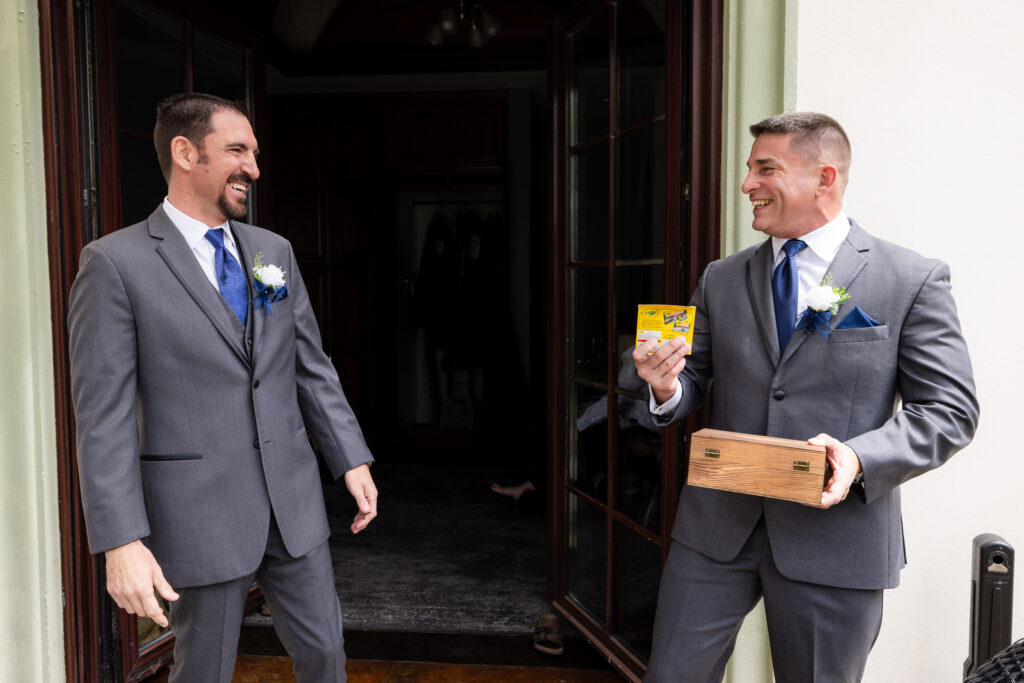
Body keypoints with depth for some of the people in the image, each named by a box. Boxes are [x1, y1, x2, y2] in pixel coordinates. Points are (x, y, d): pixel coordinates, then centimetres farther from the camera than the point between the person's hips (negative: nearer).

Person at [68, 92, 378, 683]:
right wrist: (122, 543, -16)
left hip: (293, 500, 5)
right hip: (202, 511, -5)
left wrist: (353, 460, 6)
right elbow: (104, 417, -12)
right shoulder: (115, 264, -9)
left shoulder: (275, 251, 8)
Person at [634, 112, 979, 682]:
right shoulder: (721, 280, 8)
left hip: (835, 536, -3)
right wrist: (666, 388, -12)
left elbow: (950, 409, -6)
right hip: (716, 526, 3)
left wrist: (862, 457, -22)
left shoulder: (913, 281, -4)